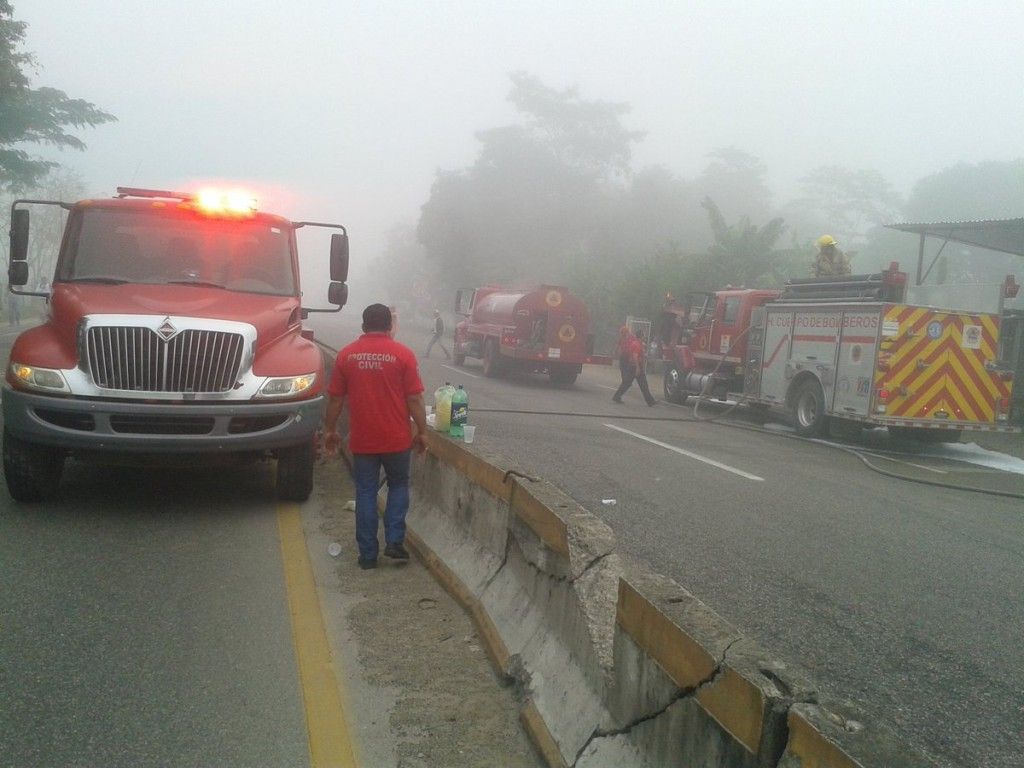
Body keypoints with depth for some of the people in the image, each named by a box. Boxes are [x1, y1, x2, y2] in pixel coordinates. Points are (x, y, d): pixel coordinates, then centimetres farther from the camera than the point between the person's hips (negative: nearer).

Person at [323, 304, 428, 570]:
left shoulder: (347, 354, 0)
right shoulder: (403, 353, -6)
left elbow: (335, 398, 3)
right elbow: (414, 399, -8)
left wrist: (330, 430, 14)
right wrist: (422, 431, 2)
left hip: (362, 440, 1)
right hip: (397, 438, -1)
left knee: (365, 493, 9)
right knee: (398, 486, 19)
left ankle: (368, 554, 12)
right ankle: (394, 541, 10)